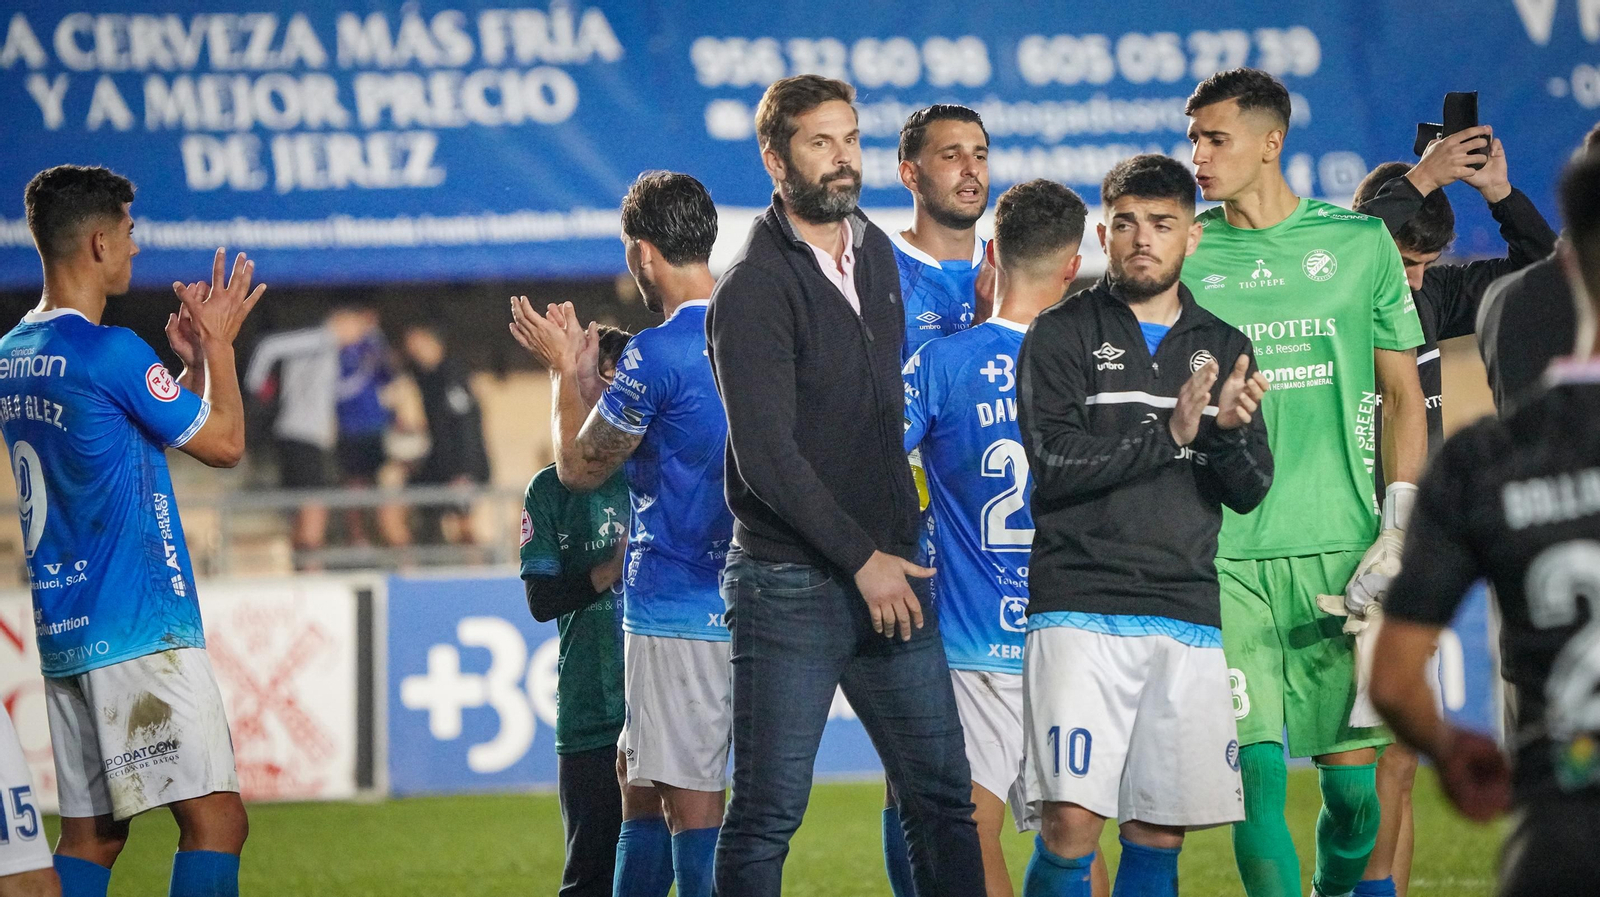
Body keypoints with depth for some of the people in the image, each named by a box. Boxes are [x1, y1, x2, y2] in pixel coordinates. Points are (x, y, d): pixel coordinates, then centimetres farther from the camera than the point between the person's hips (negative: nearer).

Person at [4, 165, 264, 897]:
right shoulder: (110, 353, -14)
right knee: (216, 820, -10)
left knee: (90, 833, 11)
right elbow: (224, 443, -4)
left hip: (62, 635, 9)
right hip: (138, 630, -9)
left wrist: (190, 360, 23)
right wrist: (217, 347, 9)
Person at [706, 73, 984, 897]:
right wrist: (861, 559, -15)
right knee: (766, 814, -4)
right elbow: (766, 456, -16)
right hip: (792, 583, -7)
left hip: (888, 570, 7)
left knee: (941, 797, 6)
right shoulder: (754, 288, -11)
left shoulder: (877, 252, 13)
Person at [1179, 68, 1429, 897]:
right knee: (1258, 773, -10)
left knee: (1354, 780, 1)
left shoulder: (1360, 242, 6)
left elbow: (1402, 394, 9)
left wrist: (1398, 529, 1)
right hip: (1225, 551, 0)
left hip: (1338, 547, 1)